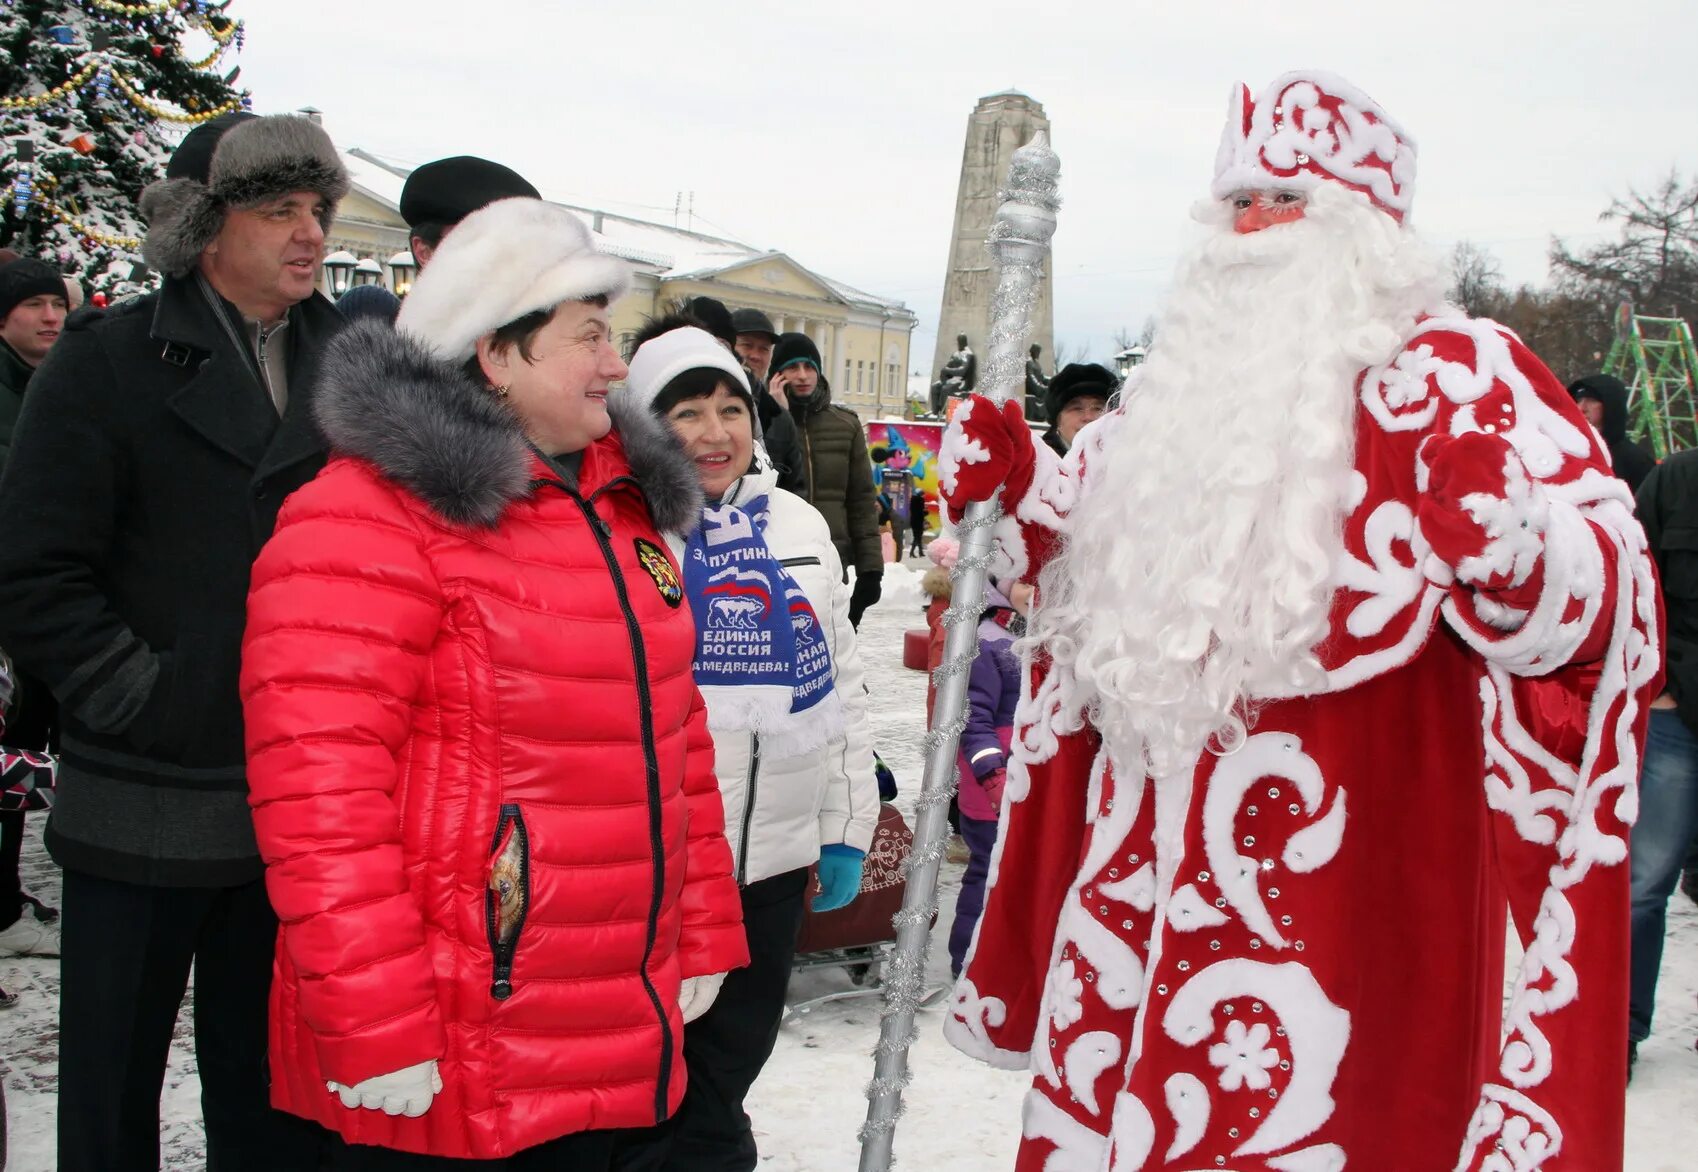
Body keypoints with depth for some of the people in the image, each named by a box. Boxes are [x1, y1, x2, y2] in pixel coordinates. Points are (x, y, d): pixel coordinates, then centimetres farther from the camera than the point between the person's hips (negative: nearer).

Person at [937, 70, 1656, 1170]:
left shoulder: (1445, 372, -7)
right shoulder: (1197, 376, 15)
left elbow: (1600, 595, -17)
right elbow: (1098, 543, 29)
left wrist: (1507, 538, -36)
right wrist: (1019, 477, 13)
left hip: (1333, 874, -7)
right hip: (1148, 857, 7)